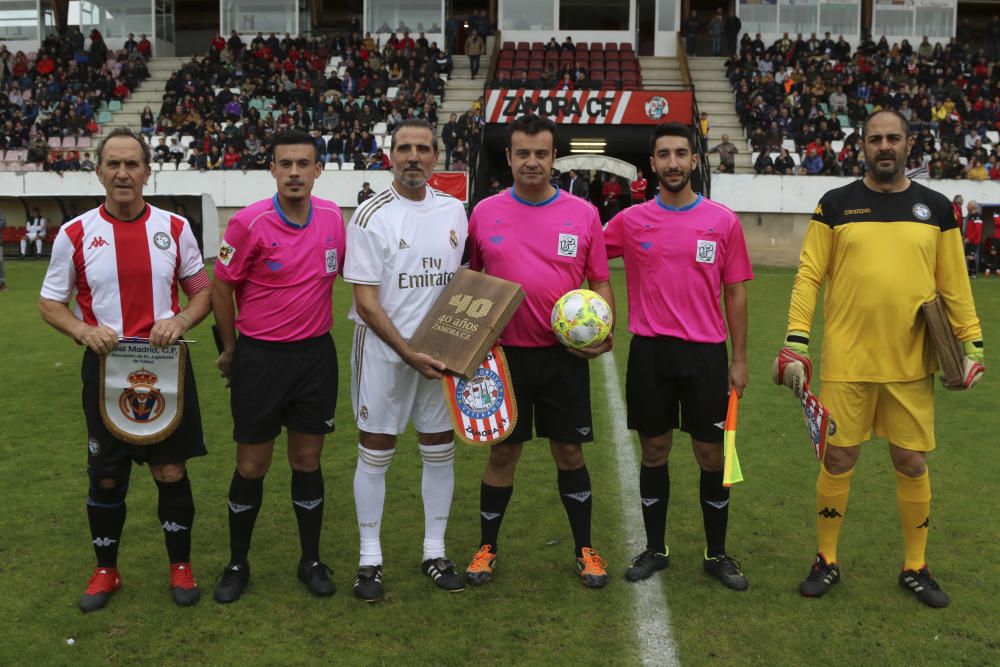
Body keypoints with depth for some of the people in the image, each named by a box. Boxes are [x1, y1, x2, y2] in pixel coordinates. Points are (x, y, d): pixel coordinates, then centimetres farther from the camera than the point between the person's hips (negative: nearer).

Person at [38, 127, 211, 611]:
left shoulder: (175, 228, 0)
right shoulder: (75, 234, -2)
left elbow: (202, 290, 7)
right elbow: (50, 303, 4)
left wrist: (181, 321, -14)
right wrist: (84, 331, -16)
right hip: (106, 366, 0)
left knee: (171, 471, 6)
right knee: (105, 477, 8)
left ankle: (181, 566, 23)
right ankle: (105, 570, 27)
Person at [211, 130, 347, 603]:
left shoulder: (333, 217, -2)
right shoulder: (249, 223, -14)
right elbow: (221, 288, -3)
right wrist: (230, 350, 5)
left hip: (316, 354, 3)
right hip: (260, 357, -3)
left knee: (307, 461, 11)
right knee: (252, 467, 6)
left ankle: (311, 560, 25)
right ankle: (237, 564, 24)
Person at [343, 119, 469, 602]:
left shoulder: (453, 211, 5)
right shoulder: (371, 216, -10)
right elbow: (366, 302, -13)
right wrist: (409, 354, -19)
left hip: (441, 352, 5)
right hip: (385, 351, -4)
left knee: (440, 451, 10)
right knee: (375, 453, 4)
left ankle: (435, 553, 24)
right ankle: (369, 559, 17)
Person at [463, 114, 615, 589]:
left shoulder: (583, 214, 0)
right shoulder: (485, 213, 1)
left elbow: (600, 282, 6)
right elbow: (467, 279, 10)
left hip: (566, 353, 0)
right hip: (505, 353, 0)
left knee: (570, 451, 8)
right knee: (503, 452, 8)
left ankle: (585, 550, 24)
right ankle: (487, 547, 25)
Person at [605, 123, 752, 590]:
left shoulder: (723, 221, 0)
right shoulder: (631, 221, 1)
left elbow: (735, 293, 3)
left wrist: (739, 359, 1)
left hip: (706, 352, 0)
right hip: (649, 352, 1)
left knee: (711, 455, 6)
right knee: (654, 453, 10)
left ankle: (717, 555, 22)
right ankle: (654, 549, 25)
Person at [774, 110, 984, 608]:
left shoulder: (935, 208, 6)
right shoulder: (836, 204, 1)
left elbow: (954, 285, 9)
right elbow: (809, 276, -2)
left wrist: (972, 345, 6)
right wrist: (795, 343, -9)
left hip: (911, 363, 2)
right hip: (847, 361, -1)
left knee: (912, 463, 8)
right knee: (838, 459, 5)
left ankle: (915, 568, 26)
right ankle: (827, 561, 23)